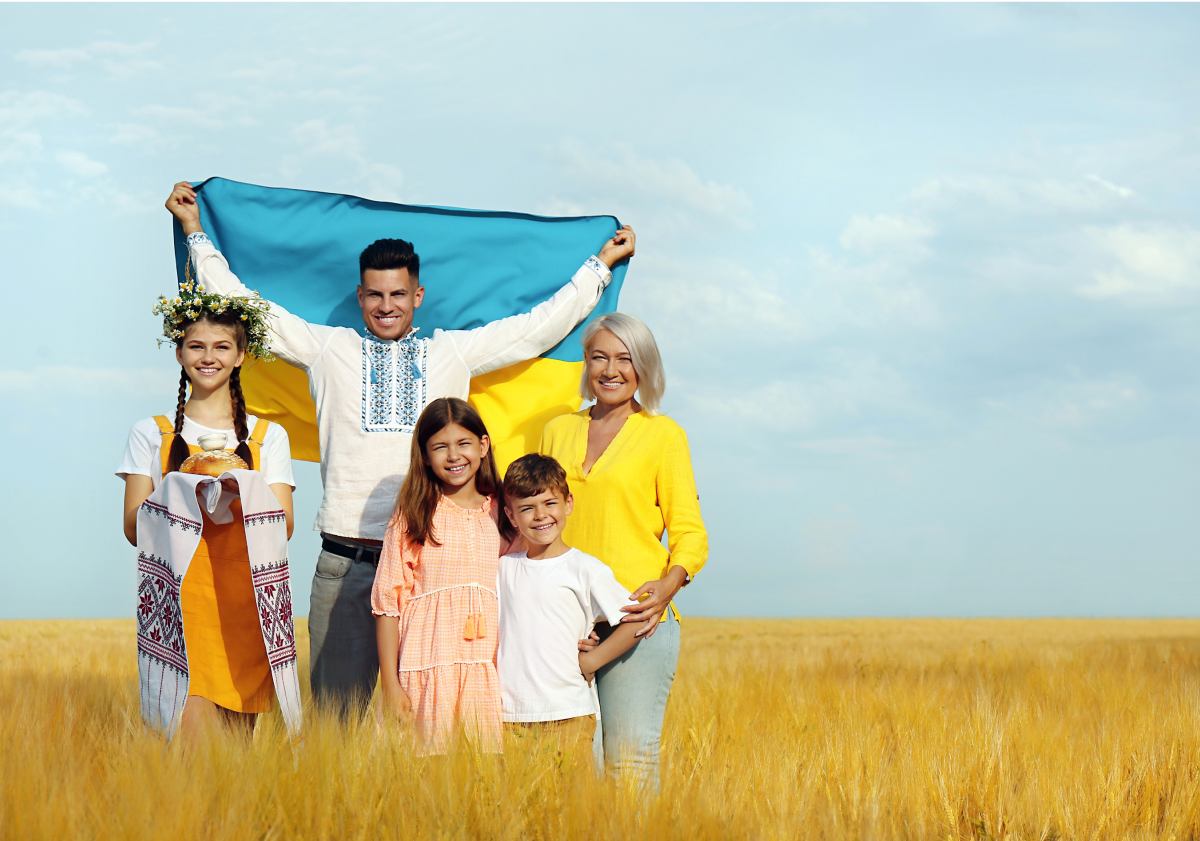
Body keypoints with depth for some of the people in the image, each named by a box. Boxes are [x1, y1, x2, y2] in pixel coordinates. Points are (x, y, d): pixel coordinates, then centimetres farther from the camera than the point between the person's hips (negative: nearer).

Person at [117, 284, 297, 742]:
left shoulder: (267, 436, 11)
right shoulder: (152, 433, 10)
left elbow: (283, 526, 2)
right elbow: (134, 528, 3)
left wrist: (239, 486, -16)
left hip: (244, 601, 2)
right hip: (178, 598, -1)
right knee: (191, 739, -15)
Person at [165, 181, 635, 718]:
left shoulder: (453, 353, 14)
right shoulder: (328, 349, 11)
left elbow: (542, 324, 21)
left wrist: (602, 264, 26)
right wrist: (196, 232, 17)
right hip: (346, 559, 0)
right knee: (336, 705, 1)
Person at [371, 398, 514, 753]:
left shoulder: (502, 515, 11)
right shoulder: (411, 518, 2)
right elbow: (387, 603, 0)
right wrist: (390, 683, -5)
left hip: (490, 670, 2)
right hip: (429, 668, -2)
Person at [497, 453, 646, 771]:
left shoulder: (585, 569, -3)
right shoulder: (503, 568, 10)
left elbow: (636, 621, -3)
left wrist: (589, 662, -3)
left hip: (568, 713, -3)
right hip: (511, 715, 3)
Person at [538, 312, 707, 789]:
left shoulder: (663, 433, 5)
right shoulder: (558, 431, 15)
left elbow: (689, 533, 3)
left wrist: (668, 585, -17)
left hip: (637, 617, -3)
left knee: (630, 758, -8)